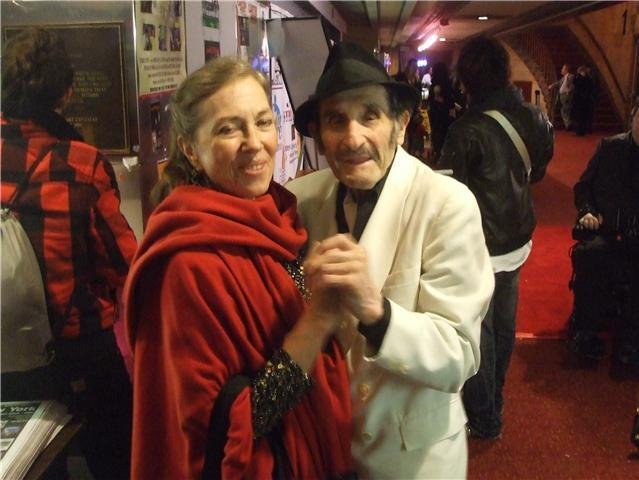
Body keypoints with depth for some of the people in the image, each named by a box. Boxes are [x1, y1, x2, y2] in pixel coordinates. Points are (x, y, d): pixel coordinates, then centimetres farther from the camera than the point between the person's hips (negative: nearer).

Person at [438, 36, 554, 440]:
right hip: (517, 242, 6)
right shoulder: (535, 119, -4)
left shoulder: (469, 130, -23)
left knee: (478, 333, 9)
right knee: (504, 325, 21)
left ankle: (483, 419, 24)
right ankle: (494, 401, 42)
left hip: (480, 249, -6)